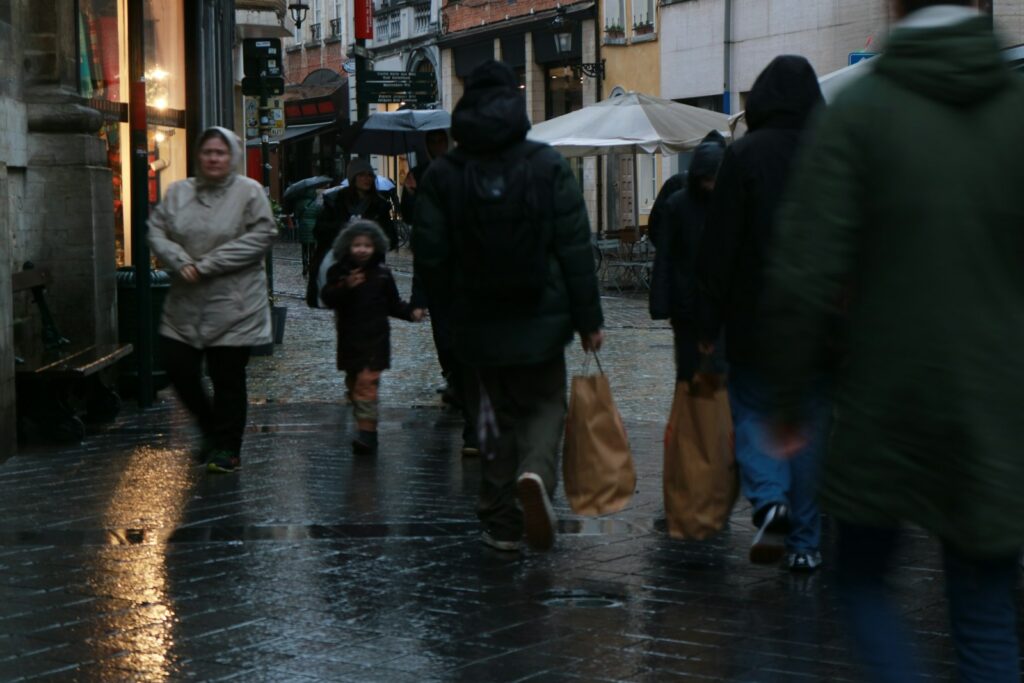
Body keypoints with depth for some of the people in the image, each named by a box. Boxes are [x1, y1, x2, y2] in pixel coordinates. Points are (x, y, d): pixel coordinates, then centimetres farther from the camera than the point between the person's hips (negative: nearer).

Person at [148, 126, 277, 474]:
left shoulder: (249, 192, -4)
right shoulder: (178, 192, 8)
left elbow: (261, 236, -13)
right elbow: (156, 231, 5)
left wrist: (208, 265, -16)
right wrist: (181, 262, -14)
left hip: (233, 306, -4)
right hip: (184, 305, 4)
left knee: (228, 377, 2)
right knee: (179, 370, 4)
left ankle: (226, 447, 16)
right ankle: (211, 428, 29)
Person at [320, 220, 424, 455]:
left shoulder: (381, 274, 2)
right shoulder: (339, 272, 0)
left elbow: (393, 303, 9)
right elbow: (327, 299, -13)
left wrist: (411, 312, -6)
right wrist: (345, 286, -29)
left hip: (374, 338, -2)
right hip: (349, 338, 2)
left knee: (367, 383, -12)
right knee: (353, 383, 13)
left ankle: (367, 432, -17)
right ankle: (362, 419, 29)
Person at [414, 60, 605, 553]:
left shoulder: (442, 174, -2)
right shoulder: (548, 165, -5)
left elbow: (429, 257, -2)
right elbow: (575, 249, -6)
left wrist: (453, 306, 14)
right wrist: (588, 318, -1)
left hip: (478, 324, 1)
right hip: (541, 319, -1)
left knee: (495, 416, 13)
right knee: (545, 404, 13)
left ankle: (501, 523, 12)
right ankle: (536, 472, -17)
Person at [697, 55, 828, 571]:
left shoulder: (744, 155, -7)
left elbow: (719, 244, -7)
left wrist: (709, 321, -1)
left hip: (756, 316, -2)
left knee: (752, 411, 11)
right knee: (810, 421, 9)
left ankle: (769, 499, -15)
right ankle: (804, 541, 12)